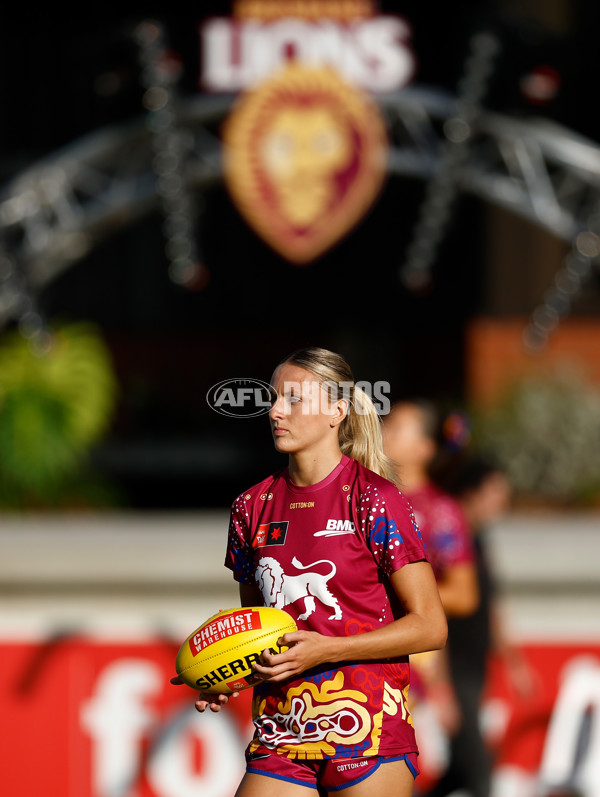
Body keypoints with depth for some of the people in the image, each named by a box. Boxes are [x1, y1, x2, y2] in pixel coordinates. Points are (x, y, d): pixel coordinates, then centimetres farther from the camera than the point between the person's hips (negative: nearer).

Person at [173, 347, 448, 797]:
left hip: (367, 727, -5)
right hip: (280, 736, 5)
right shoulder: (252, 508, 11)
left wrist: (326, 650, -16)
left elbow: (430, 626, -7)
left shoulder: (373, 499, -6)